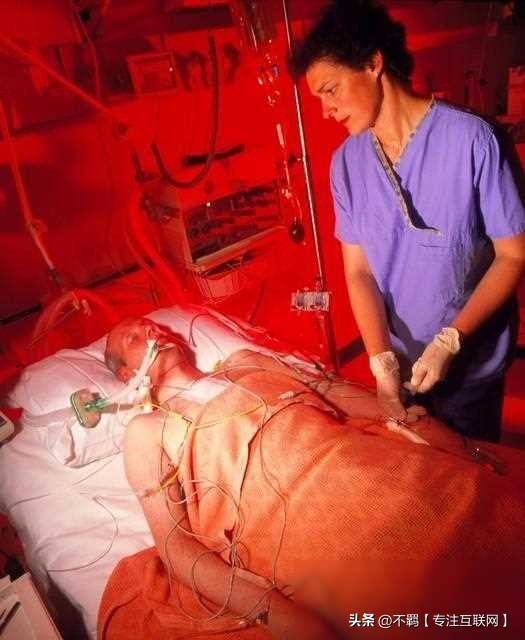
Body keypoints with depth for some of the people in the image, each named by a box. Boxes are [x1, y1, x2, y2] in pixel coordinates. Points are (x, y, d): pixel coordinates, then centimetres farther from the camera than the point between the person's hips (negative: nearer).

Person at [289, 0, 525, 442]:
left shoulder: (470, 139, -19)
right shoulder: (346, 162, -5)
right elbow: (358, 271, -6)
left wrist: (450, 340, -23)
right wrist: (382, 358, -18)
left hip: (470, 364, -3)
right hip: (399, 361, 4)